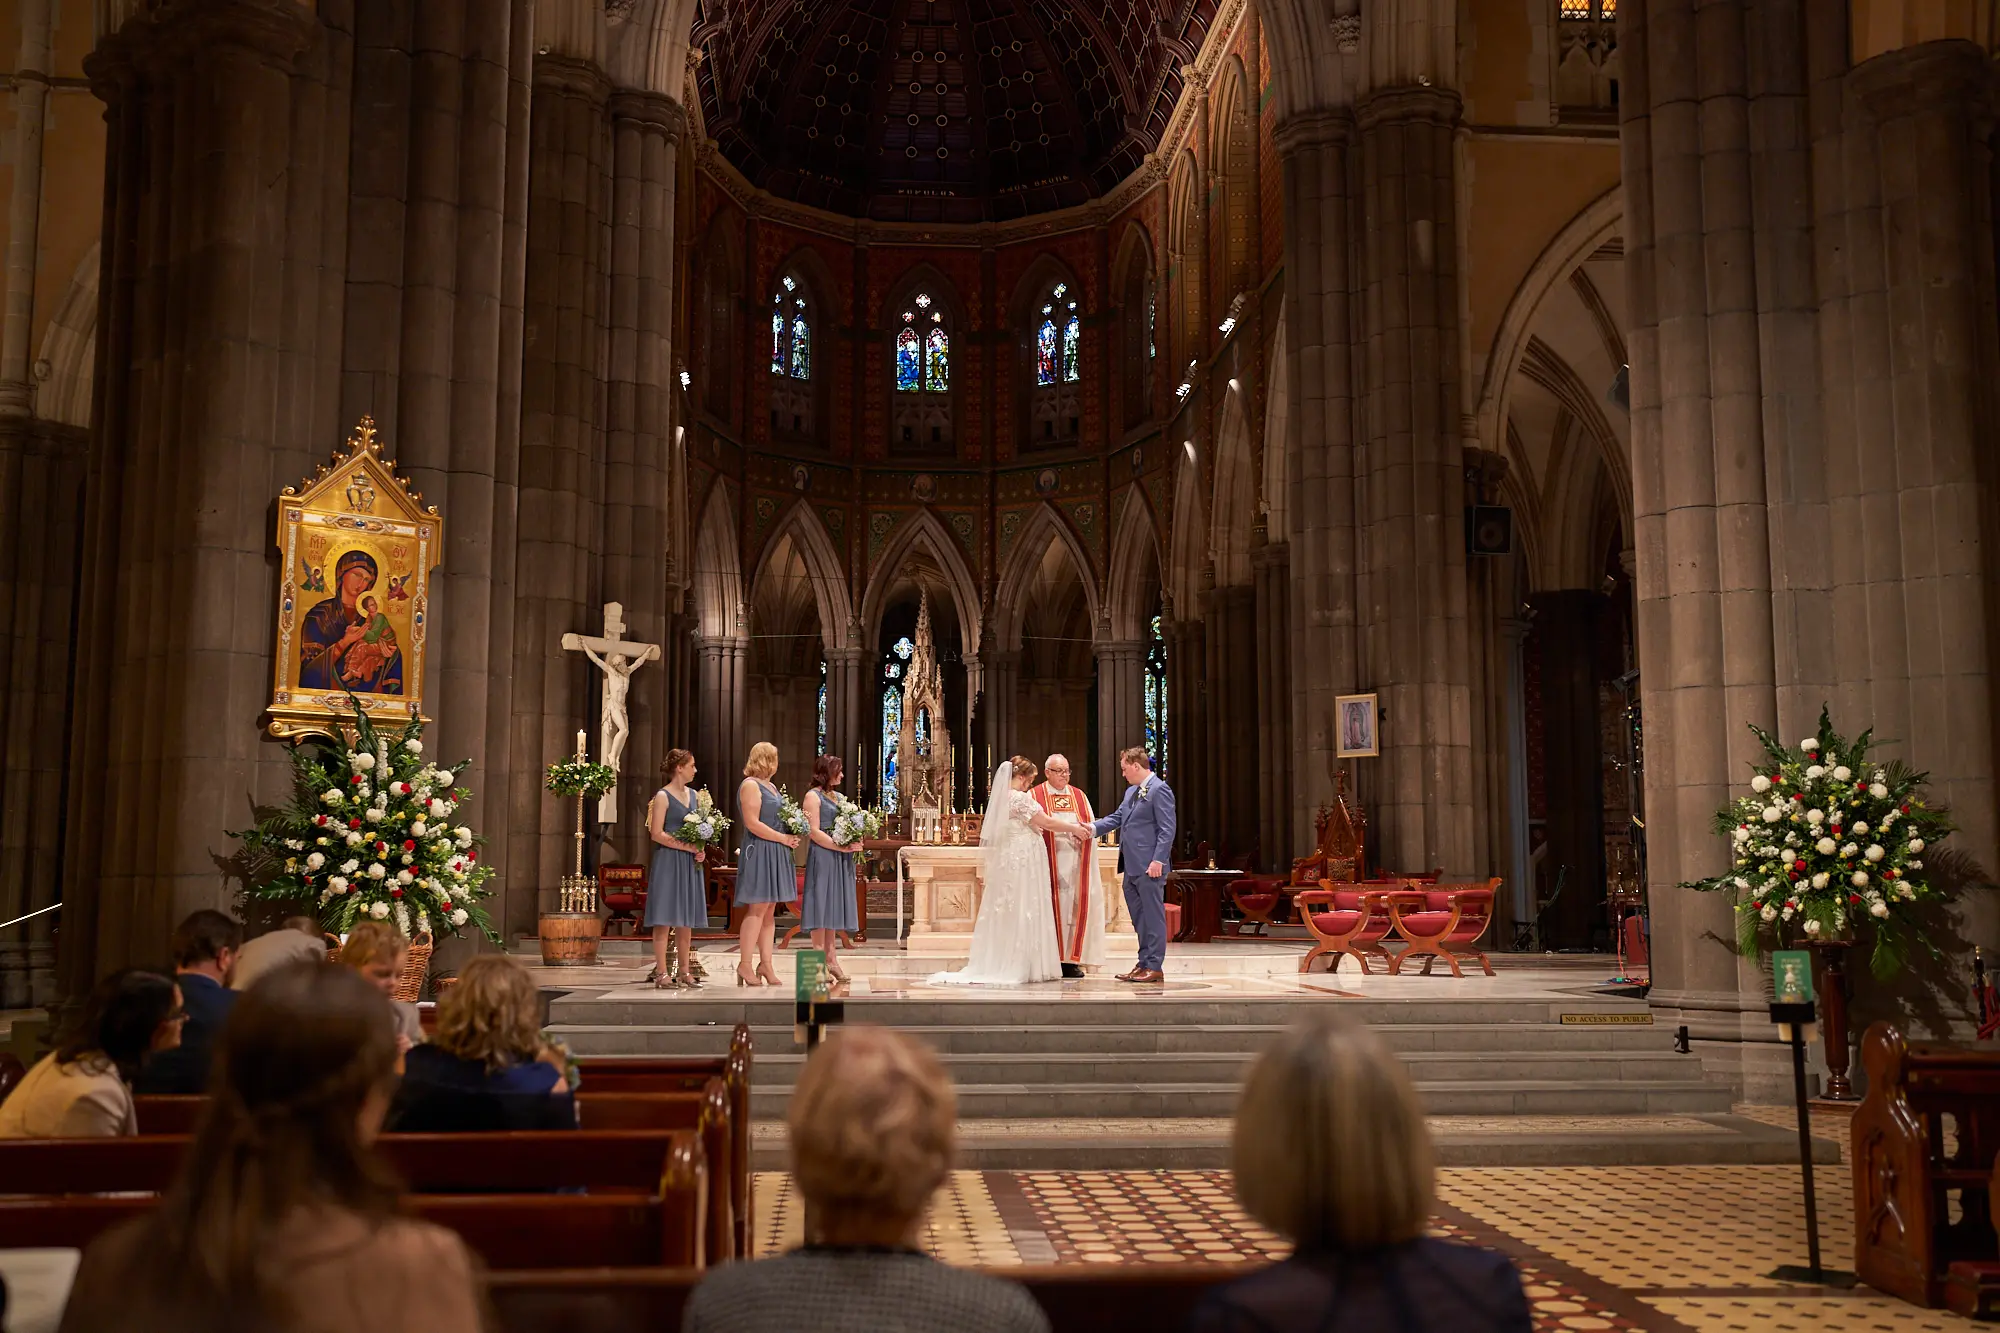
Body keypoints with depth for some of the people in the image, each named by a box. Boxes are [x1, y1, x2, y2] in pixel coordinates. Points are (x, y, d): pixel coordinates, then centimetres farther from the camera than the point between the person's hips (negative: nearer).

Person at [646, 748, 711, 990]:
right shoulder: (663, 796, -6)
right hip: (668, 861, -7)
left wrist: (701, 850, 2)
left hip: (690, 864, 7)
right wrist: (687, 846, -16)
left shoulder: (692, 795, 15)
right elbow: (657, 834, -13)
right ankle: (661, 972, -3)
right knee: (664, 919, -5)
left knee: (686, 920, 8)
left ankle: (684, 972, 13)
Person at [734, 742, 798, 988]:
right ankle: (745, 965, -7)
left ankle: (766, 964, 9)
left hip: (775, 855, 9)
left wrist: (789, 838, 7)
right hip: (759, 852, -9)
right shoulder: (750, 785, -9)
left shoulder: (770, 786, 20)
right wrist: (783, 838, -14)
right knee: (757, 908, -10)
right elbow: (752, 823, -17)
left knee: (769, 911, 8)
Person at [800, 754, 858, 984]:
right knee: (821, 907, -6)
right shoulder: (813, 796, -6)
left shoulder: (834, 796, 19)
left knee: (834, 907, 7)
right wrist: (841, 846, -16)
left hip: (839, 860, 8)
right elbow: (814, 832, -14)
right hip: (822, 857, -8)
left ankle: (831, 960, 9)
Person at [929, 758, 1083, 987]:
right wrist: (1074, 828, 2)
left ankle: (996, 964, 12)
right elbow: (1047, 823, -11)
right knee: (1022, 913, -2)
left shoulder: (1001, 797, 12)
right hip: (1022, 861, -8)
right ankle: (1019, 967, 2)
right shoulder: (1021, 798, -15)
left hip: (1005, 861, 8)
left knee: (1004, 912, 10)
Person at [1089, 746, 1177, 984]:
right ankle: (1144, 964, 19)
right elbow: (1116, 818, 19)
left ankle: (1154, 967, 2)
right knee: (1139, 918, 13)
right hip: (1131, 867, 9)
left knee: (1153, 917, -2)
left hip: (1149, 867, -9)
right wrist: (1093, 828, 2)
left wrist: (1158, 860, -20)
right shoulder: (1131, 791, 19)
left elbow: (1167, 829, -15)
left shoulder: (1159, 790, -10)